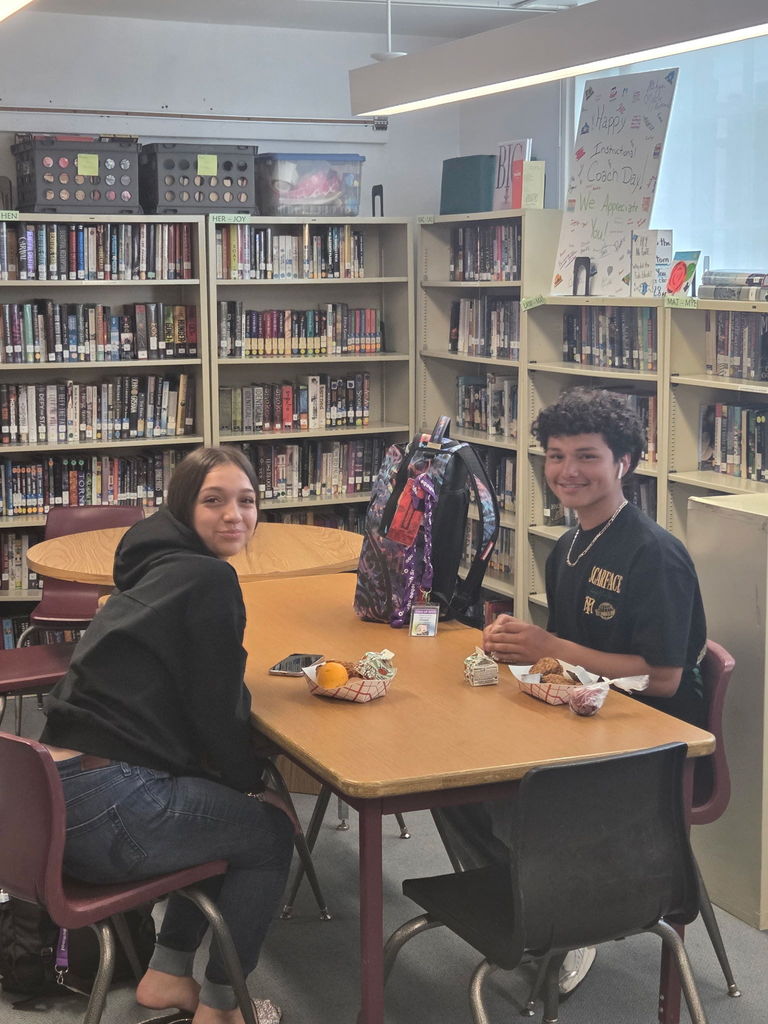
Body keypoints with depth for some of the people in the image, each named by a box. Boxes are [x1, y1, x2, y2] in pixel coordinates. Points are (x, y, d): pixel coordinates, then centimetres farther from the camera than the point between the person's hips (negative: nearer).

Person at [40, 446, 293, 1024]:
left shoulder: (157, 568, 18)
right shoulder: (209, 581, -10)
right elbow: (216, 713, -8)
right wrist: (255, 782, 10)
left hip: (57, 790, 9)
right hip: (105, 809, -9)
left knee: (230, 816, 28)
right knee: (270, 835, 12)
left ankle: (166, 976, 32)